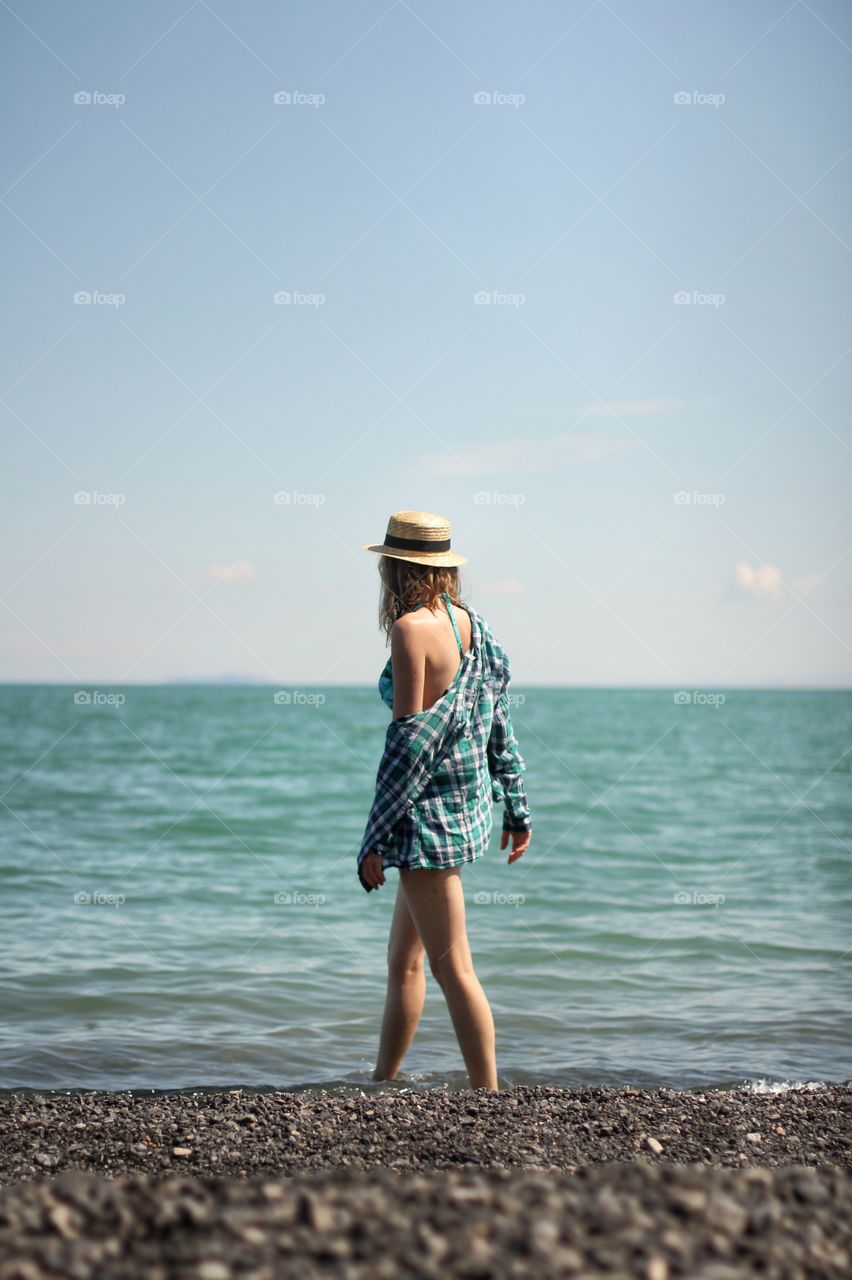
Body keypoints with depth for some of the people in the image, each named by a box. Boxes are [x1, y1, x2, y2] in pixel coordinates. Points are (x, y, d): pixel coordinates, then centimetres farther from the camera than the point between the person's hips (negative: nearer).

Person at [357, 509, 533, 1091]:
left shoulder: (413, 628, -15)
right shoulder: (472, 624, 9)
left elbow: (409, 738, -18)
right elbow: (500, 726, 13)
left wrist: (374, 839, -15)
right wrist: (516, 809, 20)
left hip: (429, 808, -9)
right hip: (469, 800, 9)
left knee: (453, 967, -5)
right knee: (404, 961, 19)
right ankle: (383, 1081, 29)